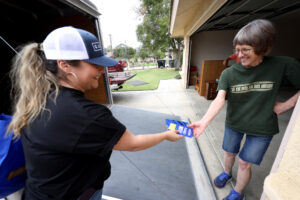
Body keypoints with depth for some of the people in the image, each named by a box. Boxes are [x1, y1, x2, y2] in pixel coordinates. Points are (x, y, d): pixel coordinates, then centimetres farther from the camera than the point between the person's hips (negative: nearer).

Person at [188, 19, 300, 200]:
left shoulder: (284, 65, -15)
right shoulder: (228, 73, -15)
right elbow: (219, 100, -28)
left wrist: (285, 106, -12)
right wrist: (204, 121, -43)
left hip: (261, 128, -1)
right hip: (233, 123, 2)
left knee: (245, 163, 10)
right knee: (229, 153, 21)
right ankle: (227, 173, 54)